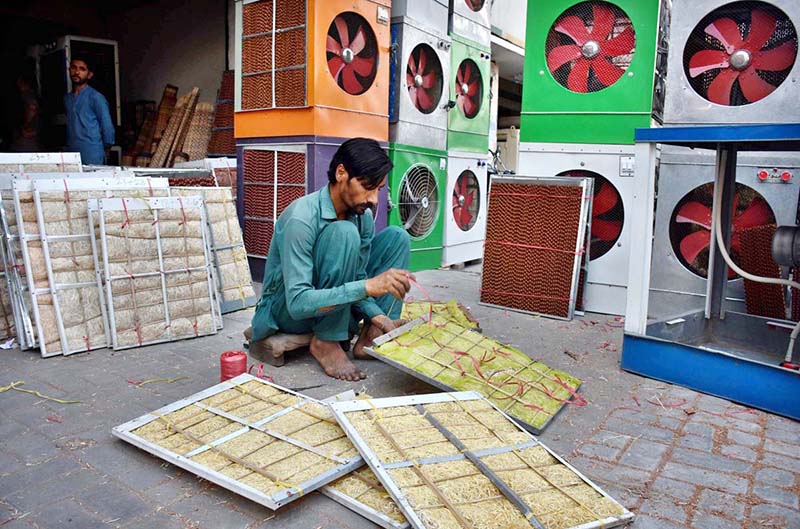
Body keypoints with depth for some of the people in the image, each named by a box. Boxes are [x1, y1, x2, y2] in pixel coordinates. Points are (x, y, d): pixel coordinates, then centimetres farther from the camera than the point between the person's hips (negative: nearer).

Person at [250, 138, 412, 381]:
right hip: (287, 311, -7)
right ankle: (325, 342, -21)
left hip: (333, 305, 7)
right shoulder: (300, 219, -28)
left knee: (396, 237, -4)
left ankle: (372, 337, -8)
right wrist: (368, 286, -44)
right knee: (344, 232, -31)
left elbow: (356, 280, 0)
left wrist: (378, 317, -20)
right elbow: (298, 303, -34)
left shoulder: (364, 216, -6)